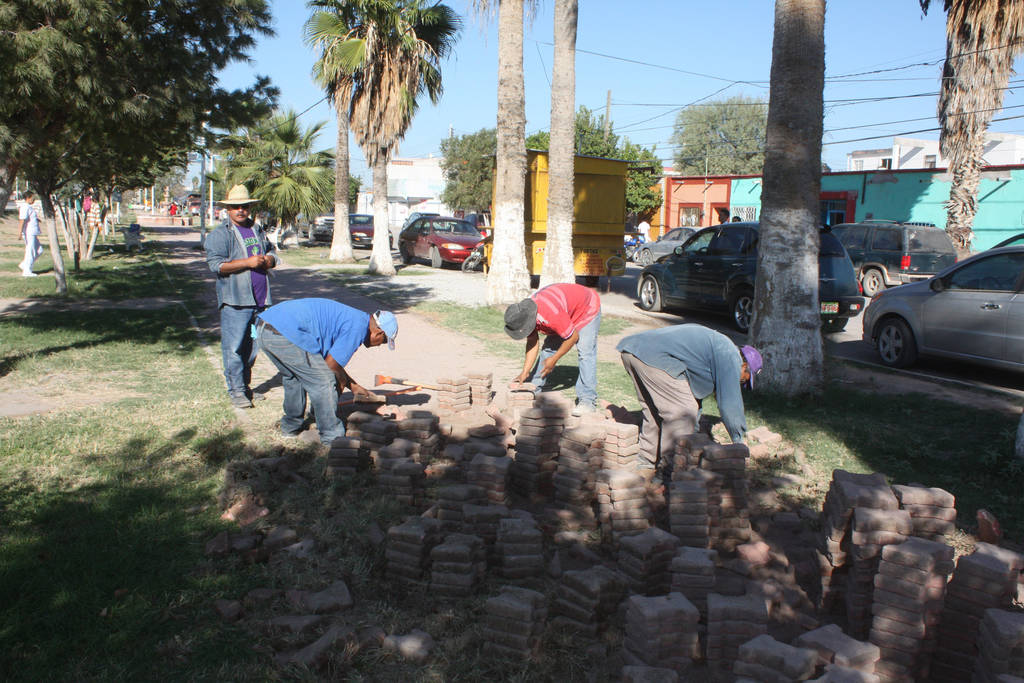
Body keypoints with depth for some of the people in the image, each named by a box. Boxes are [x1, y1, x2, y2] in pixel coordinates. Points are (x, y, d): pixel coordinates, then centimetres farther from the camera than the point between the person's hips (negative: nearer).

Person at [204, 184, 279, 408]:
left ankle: (245, 386, 24)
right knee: (234, 347, -6)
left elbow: (272, 254, 25)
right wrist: (248, 262, -18)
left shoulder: (257, 230, 17)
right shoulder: (219, 234, -3)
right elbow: (216, 264, -14)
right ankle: (236, 390, 1)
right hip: (235, 301, -6)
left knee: (251, 346, 13)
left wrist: (266, 260, 0)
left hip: (259, 299, 6)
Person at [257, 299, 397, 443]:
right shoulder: (358, 326, -5)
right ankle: (332, 436, 12)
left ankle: (291, 426, 44)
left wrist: (354, 387, 35)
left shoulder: (349, 316, 25)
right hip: (286, 334, -10)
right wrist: (343, 380, 14)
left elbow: (326, 361, 31)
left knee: (293, 377, 30)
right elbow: (331, 363, -7)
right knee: (323, 382, 2)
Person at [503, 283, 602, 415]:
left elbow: (573, 337, -31)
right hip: (569, 313, 8)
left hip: (588, 309, -8)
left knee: (585, 353, -20)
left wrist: (554, 359, -20)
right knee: (548, 348, 5)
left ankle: (588, 400, -18)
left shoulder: (552, 314, -43)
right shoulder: (525, 314, -18)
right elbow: (532, 343, -10)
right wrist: (525, 372, -16)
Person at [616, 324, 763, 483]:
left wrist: (693, 430, 43)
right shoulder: (730, 354, 4)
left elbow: (692, 388, 39)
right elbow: (729, 403, 2)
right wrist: (739, 442, 13)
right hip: (653, 357, -11)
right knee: (683, 411, -4)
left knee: (654, 412, 21)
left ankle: (645, 468, 26)